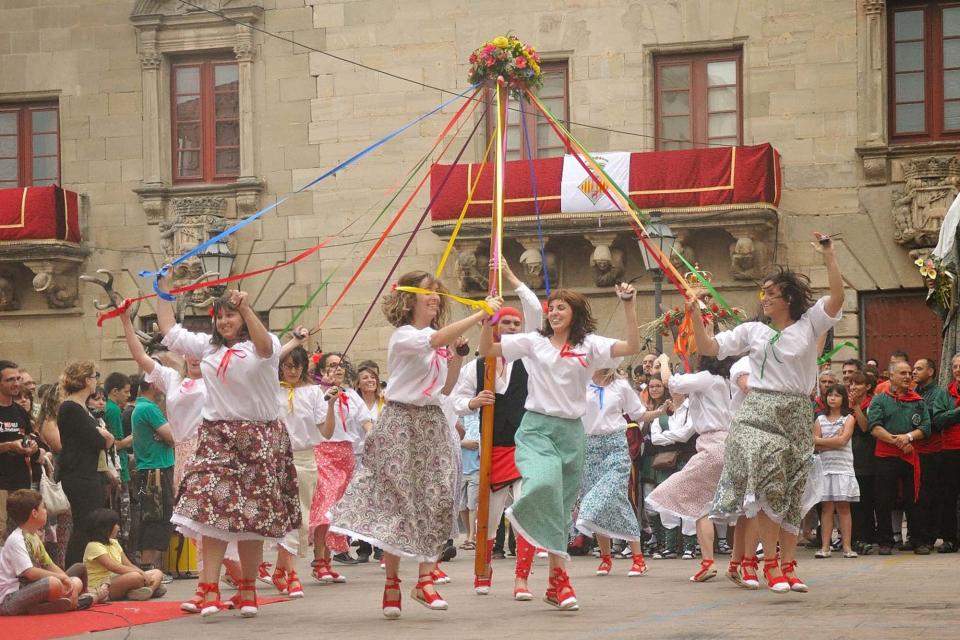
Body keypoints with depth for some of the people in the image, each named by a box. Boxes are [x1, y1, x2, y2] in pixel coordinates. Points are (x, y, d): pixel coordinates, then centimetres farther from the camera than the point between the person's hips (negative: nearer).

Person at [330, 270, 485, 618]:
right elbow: (437, 339, -30)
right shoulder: (403, 336, -9)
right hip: (402, 422, -6)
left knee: (438, 501, -4)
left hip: (433, 424, 6)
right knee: (398, 501, -4)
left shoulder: (438, 339, 12)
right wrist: (480, 314, -31)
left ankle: (425, 579, 0)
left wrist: (457, 356, 1)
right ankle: (392, 583, 5)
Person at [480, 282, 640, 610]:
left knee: (562, 505, 6)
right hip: (537, 426, -1)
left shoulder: (589, 345, 5)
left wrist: (629, 306, -16)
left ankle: (556, 583, 16)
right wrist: (488, 320, -7)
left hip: (571, 431, 1)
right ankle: (560, 571, -20)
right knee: (544, 483, -30)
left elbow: (632, 347, -8)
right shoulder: (533, 342, 7)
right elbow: (486, 350, 8)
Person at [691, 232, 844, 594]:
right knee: (766, 482, -15)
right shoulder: (752, 331, 10)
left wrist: (829, 258, -16)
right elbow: (708, 348, 10)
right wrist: (696, 316, -1)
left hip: (796, 415, 0)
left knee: (792, 491, 5)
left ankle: (788, 565, 9)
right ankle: (771, 562, -11)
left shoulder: (809, 324, 6)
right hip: (758, 411, 0)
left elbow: (836, 297, -9)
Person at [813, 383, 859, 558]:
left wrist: (820, 441, -3)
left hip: (843, 467, -2)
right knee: (826, 508, -1)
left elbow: (843, 440, -9)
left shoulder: (848, 419, 6)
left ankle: (847, 546, -2)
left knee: (843, 507, -1)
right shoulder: (820, 419, 12)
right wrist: (834, 442, -8)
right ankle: (825, 547, -2)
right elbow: (815, 446, 2)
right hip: (825, 467, 2)